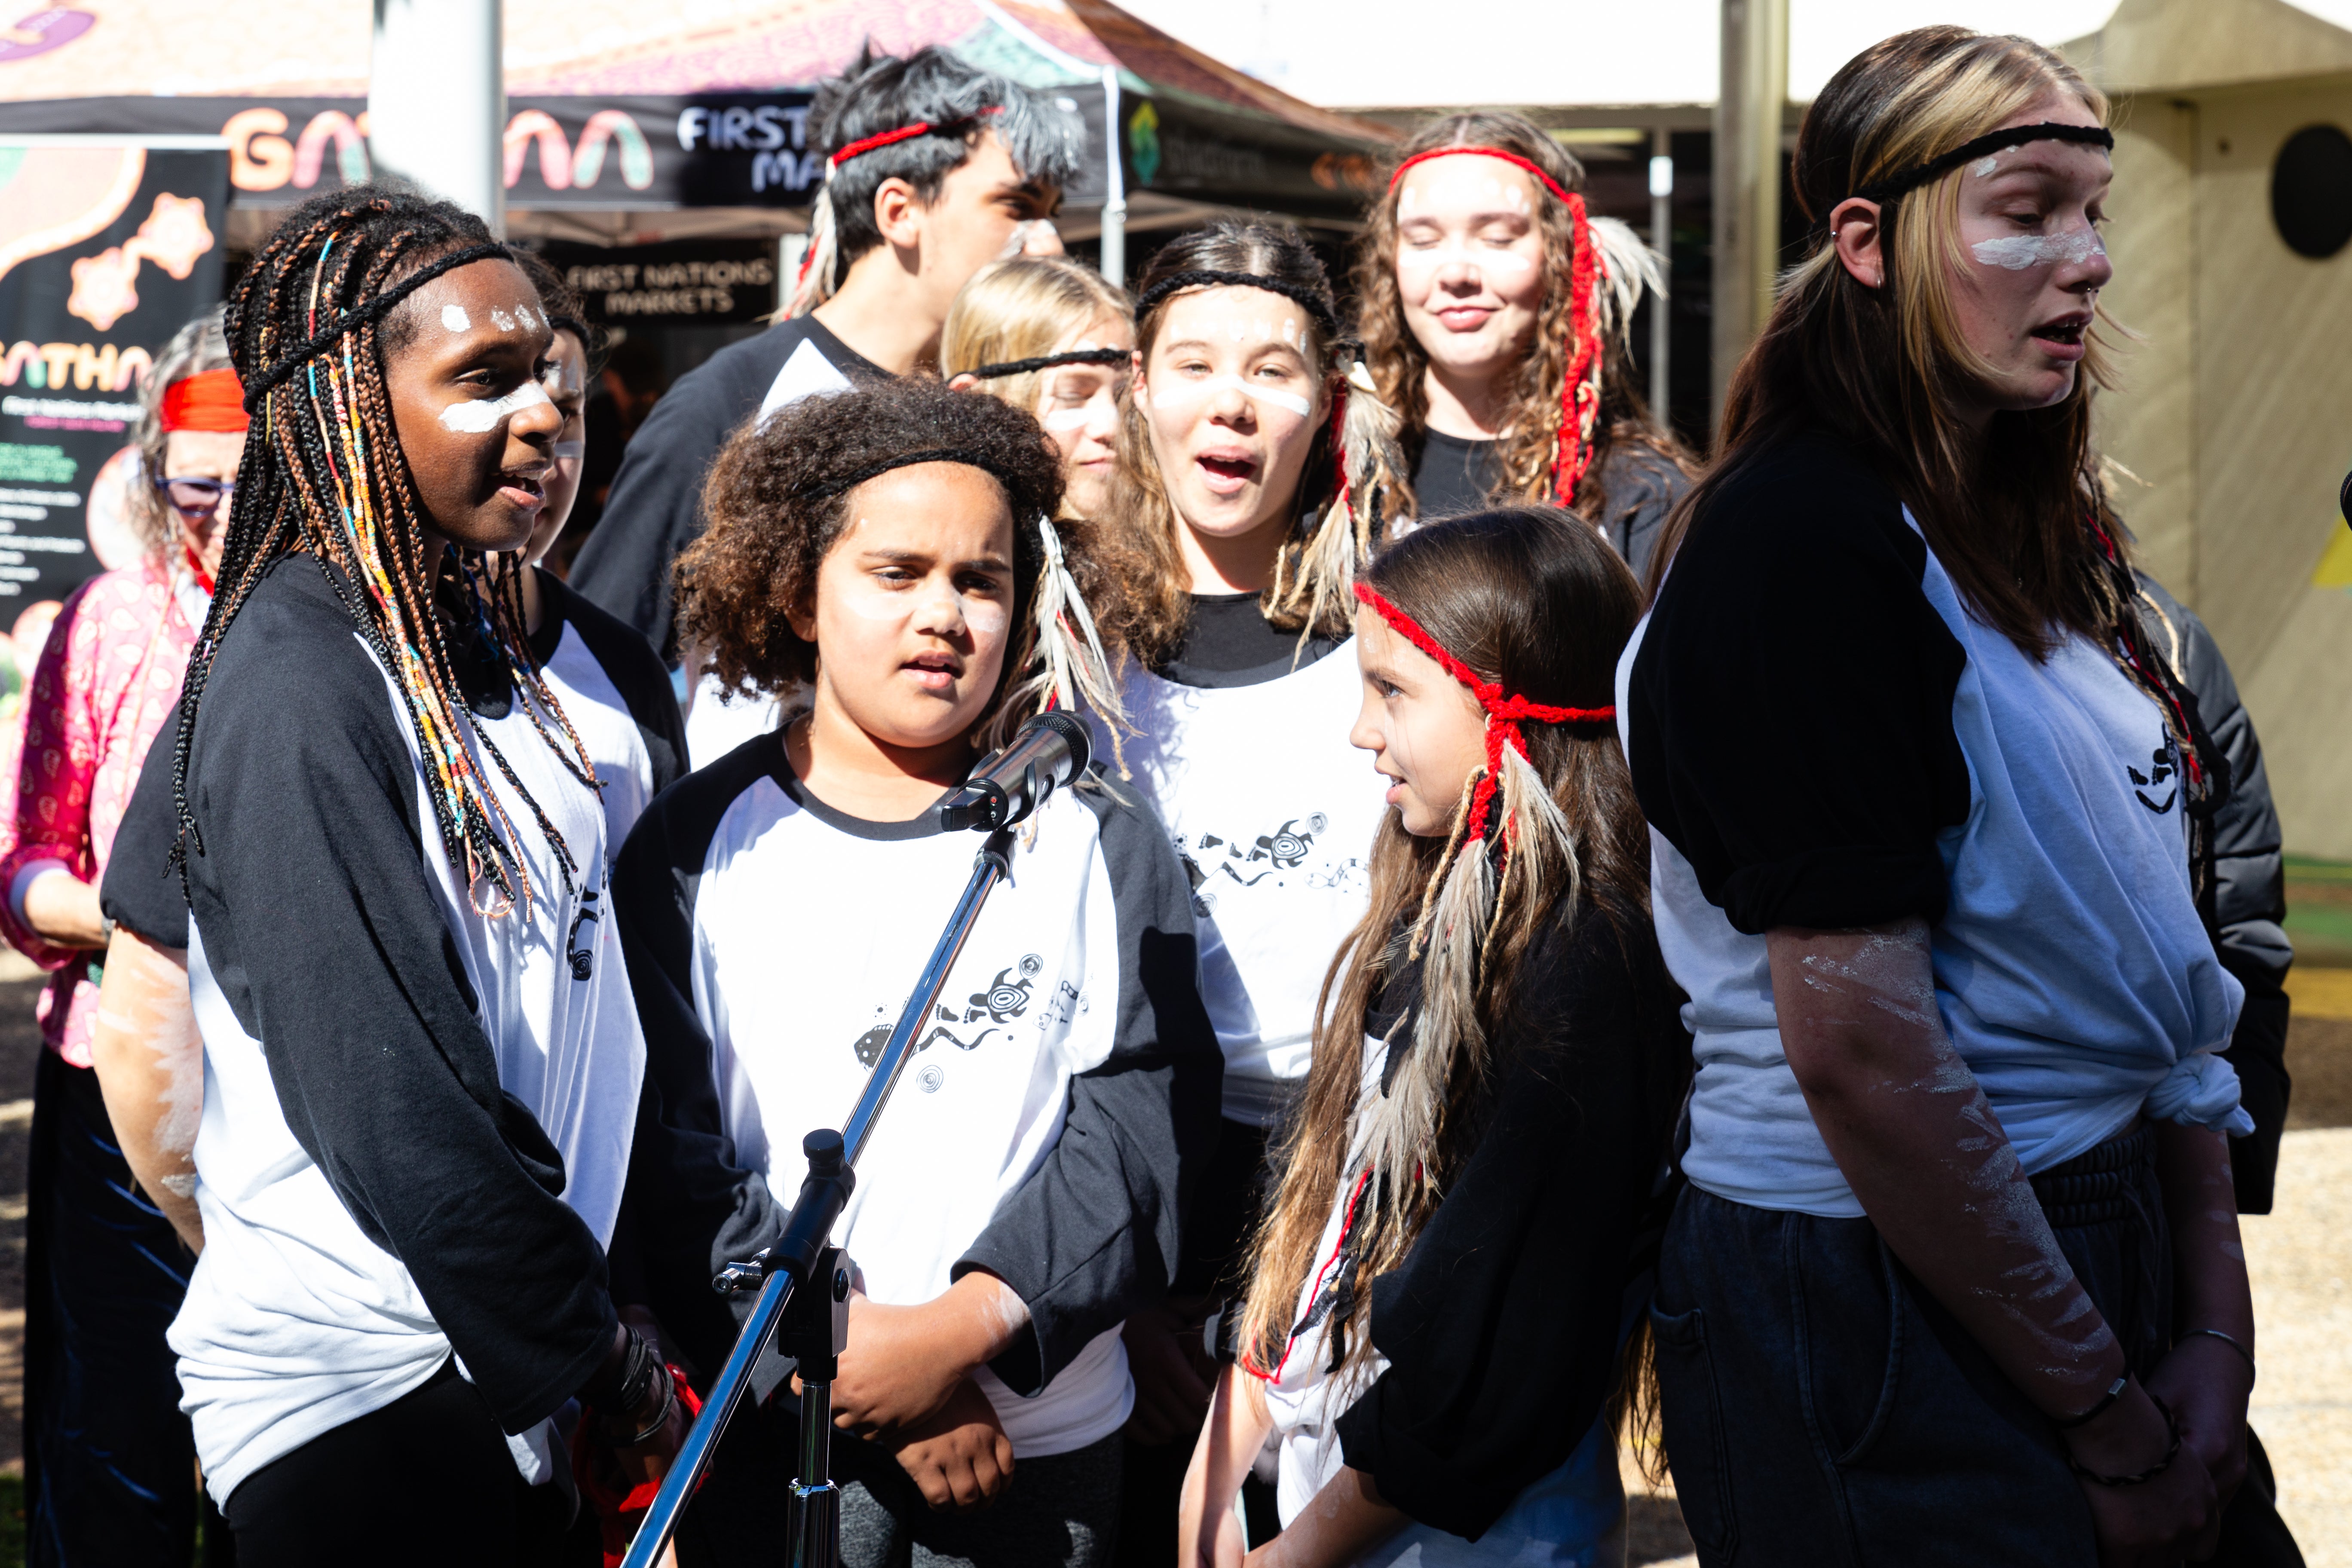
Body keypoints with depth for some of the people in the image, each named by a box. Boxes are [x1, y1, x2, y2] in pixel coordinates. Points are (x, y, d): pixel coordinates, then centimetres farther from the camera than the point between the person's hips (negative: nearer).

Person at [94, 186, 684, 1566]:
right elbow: (387, 1100, -22)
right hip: (358, 1398, -8)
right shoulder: (296, 684, -18)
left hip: (499, 1386, 8)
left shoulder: (475, 643, 9)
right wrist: (602, 1361, -13)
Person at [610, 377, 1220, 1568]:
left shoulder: (1099, 846, 4)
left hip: (1042, 1444, 1)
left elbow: (1140, 1124, -5)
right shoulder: (699, 848, 2)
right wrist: (865, 1372, -13)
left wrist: (968, 1326, -18)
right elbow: (671, 1157, -4)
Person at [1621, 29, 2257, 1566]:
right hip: (1879, 1307, -8)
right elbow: (1861, 1051, -22)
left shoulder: (2044, 532, 8)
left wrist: (2217, 1327, 1)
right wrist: (2106, 1422, -15)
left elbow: (2148, 951, 8)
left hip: (2099, 1233, 8)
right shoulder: (1802, 545, -18)